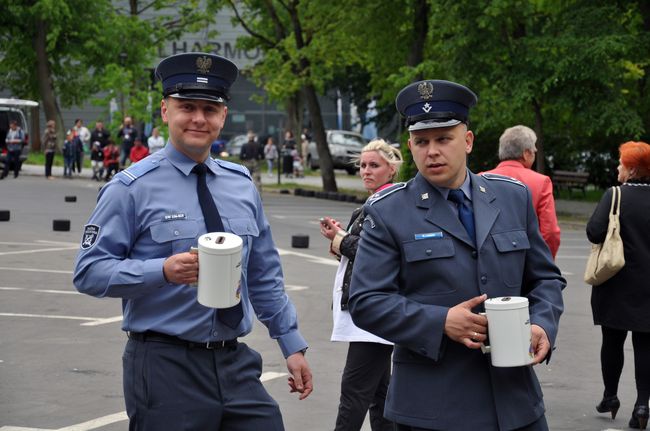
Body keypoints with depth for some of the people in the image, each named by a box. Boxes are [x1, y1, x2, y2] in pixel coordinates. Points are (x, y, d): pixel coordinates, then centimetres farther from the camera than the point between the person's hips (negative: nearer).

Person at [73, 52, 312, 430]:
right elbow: (89, 271, -9)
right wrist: (163, 271, -23)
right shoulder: (133, 188, -5)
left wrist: (293, 345, 14)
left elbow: (265, 277, 17)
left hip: (236, 364, 5)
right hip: (164, 367, -4)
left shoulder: (242, 185, 11)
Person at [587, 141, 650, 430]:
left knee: (612, 341, 11)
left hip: (618, 286, -2)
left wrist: (611, 240, 0)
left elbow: (594, 232, -20)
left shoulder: (615, 196, -13)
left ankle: (610, 396, 20)